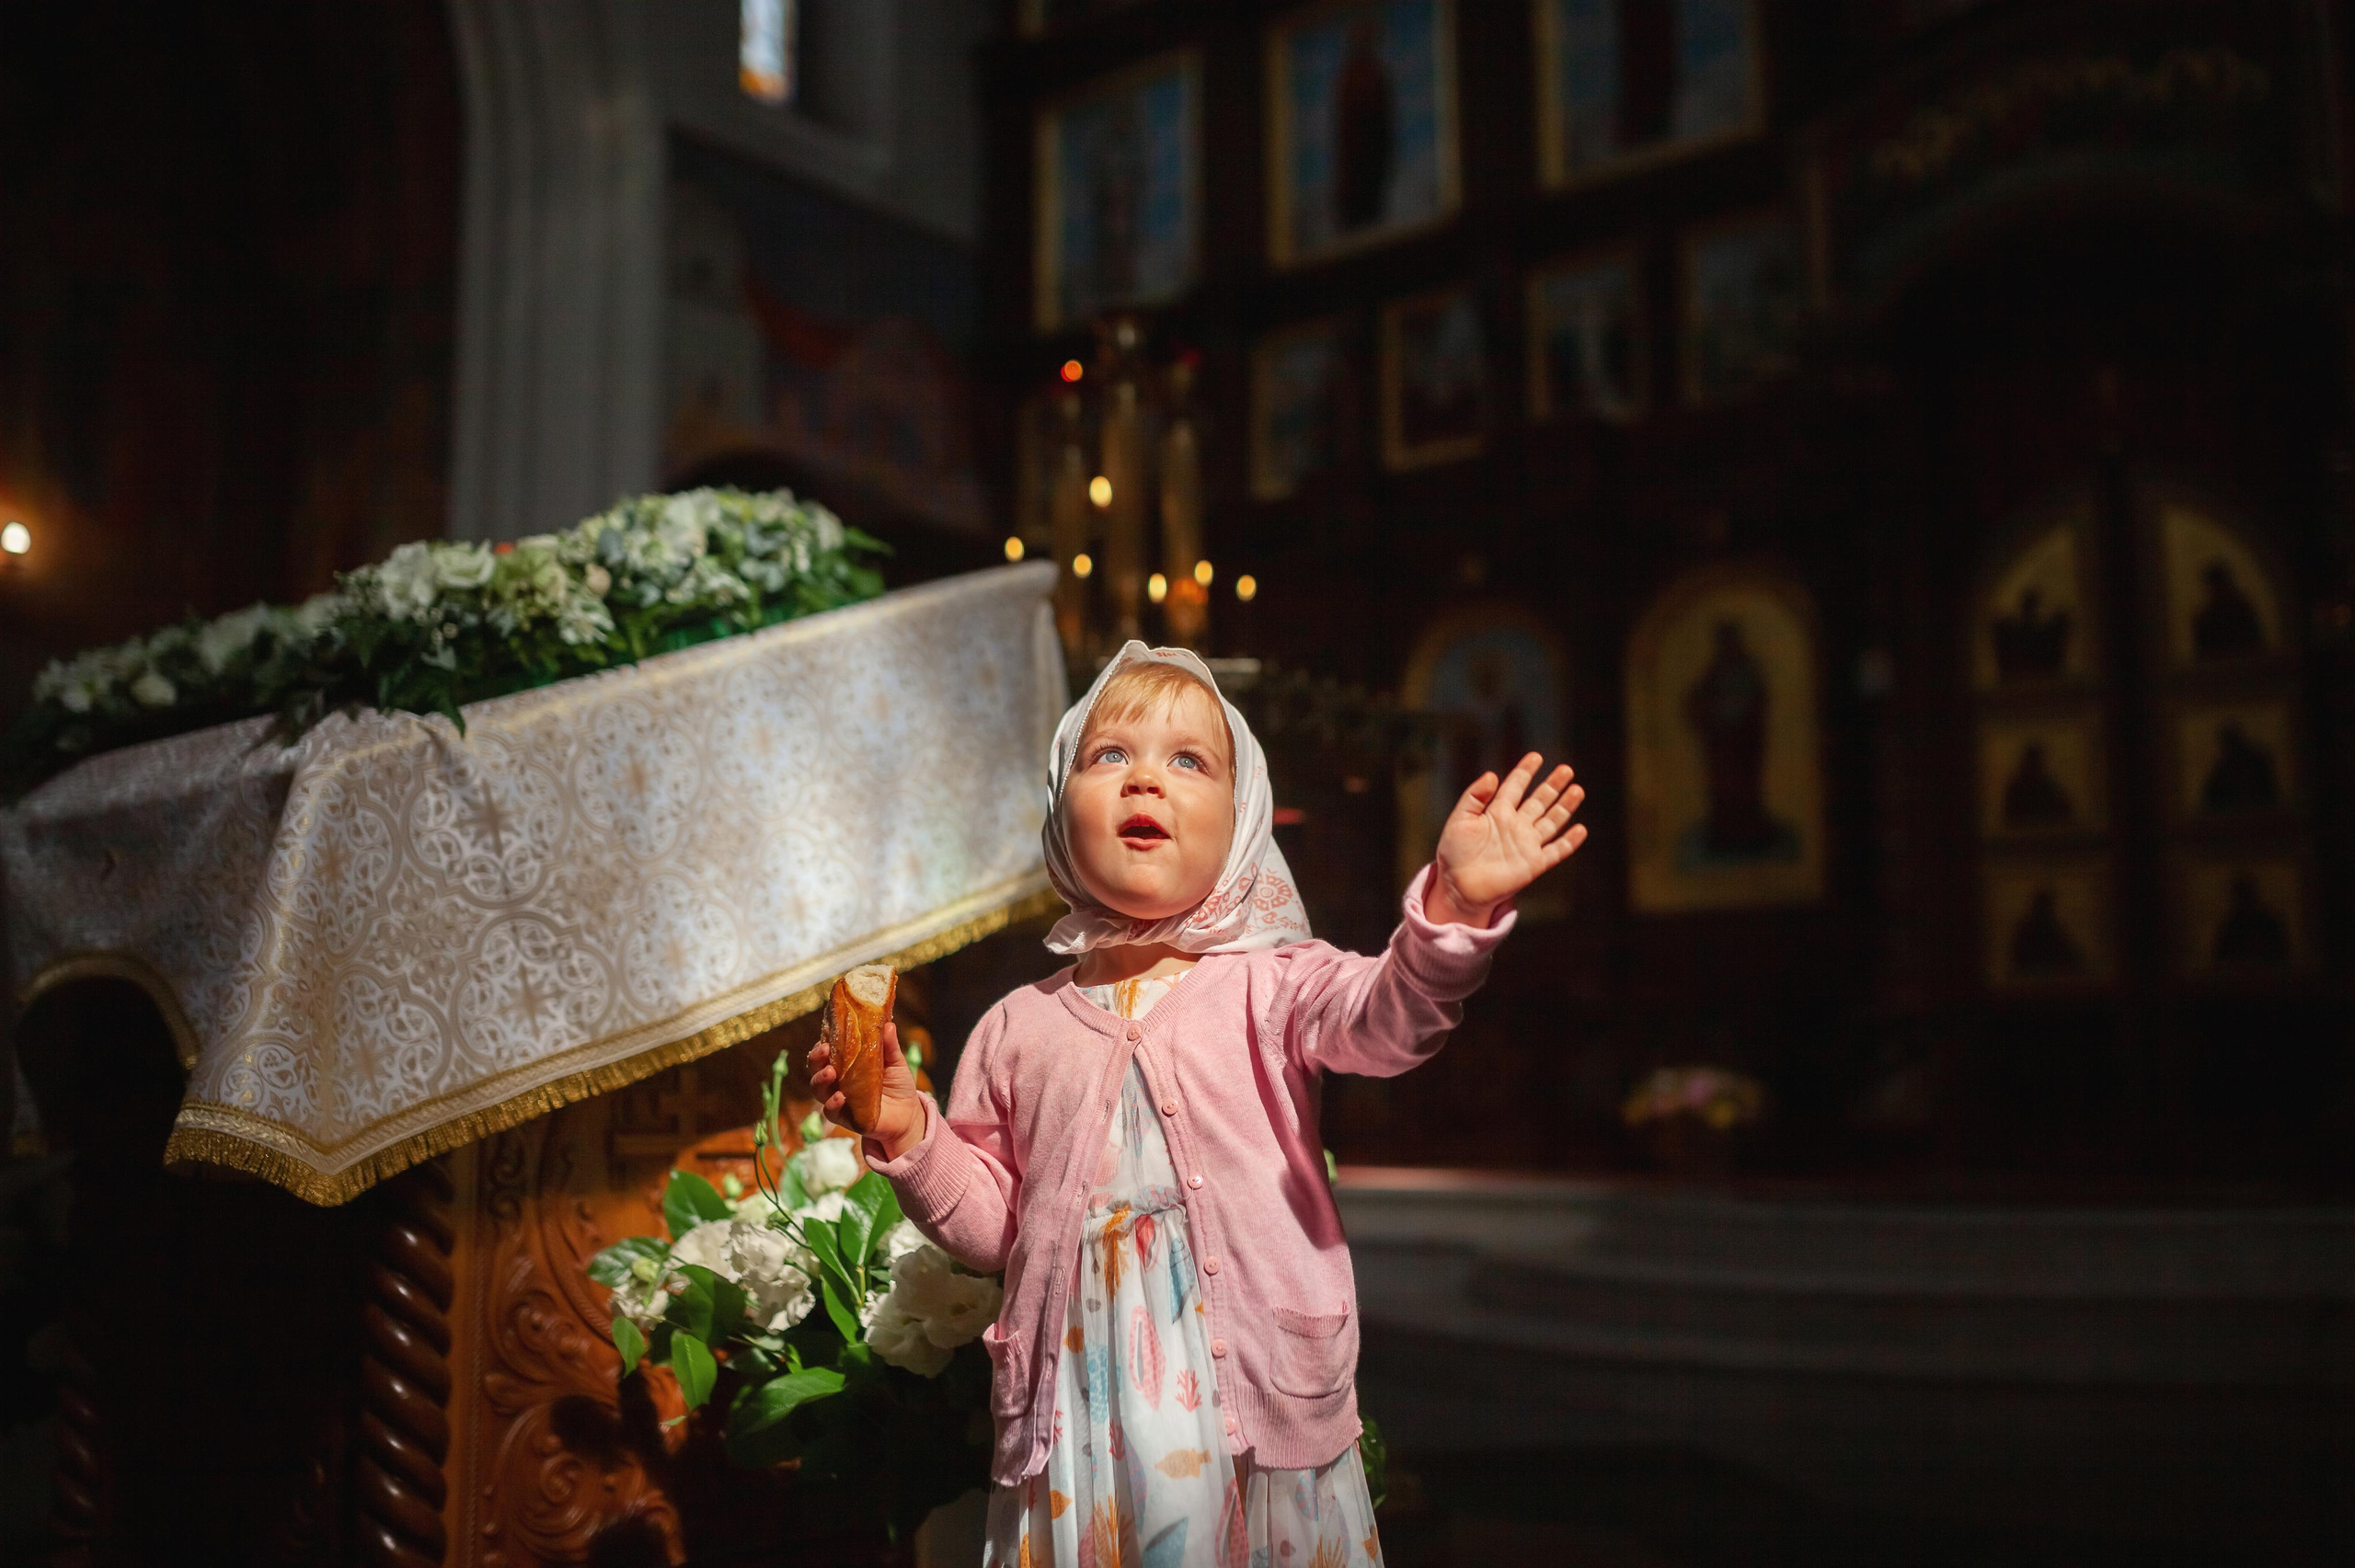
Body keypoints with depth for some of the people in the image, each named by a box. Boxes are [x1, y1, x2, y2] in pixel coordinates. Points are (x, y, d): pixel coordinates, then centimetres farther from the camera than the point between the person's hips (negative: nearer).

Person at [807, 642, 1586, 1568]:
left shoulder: (1268, 987, -2)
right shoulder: (1017, 1029, 6)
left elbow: (1388, 1017, -22)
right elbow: (992, 1225, 11)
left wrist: (1454, 904, -39)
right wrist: (909, 1137, -5)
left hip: (1254, 1415, -2)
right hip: (1077, 1417, 2)